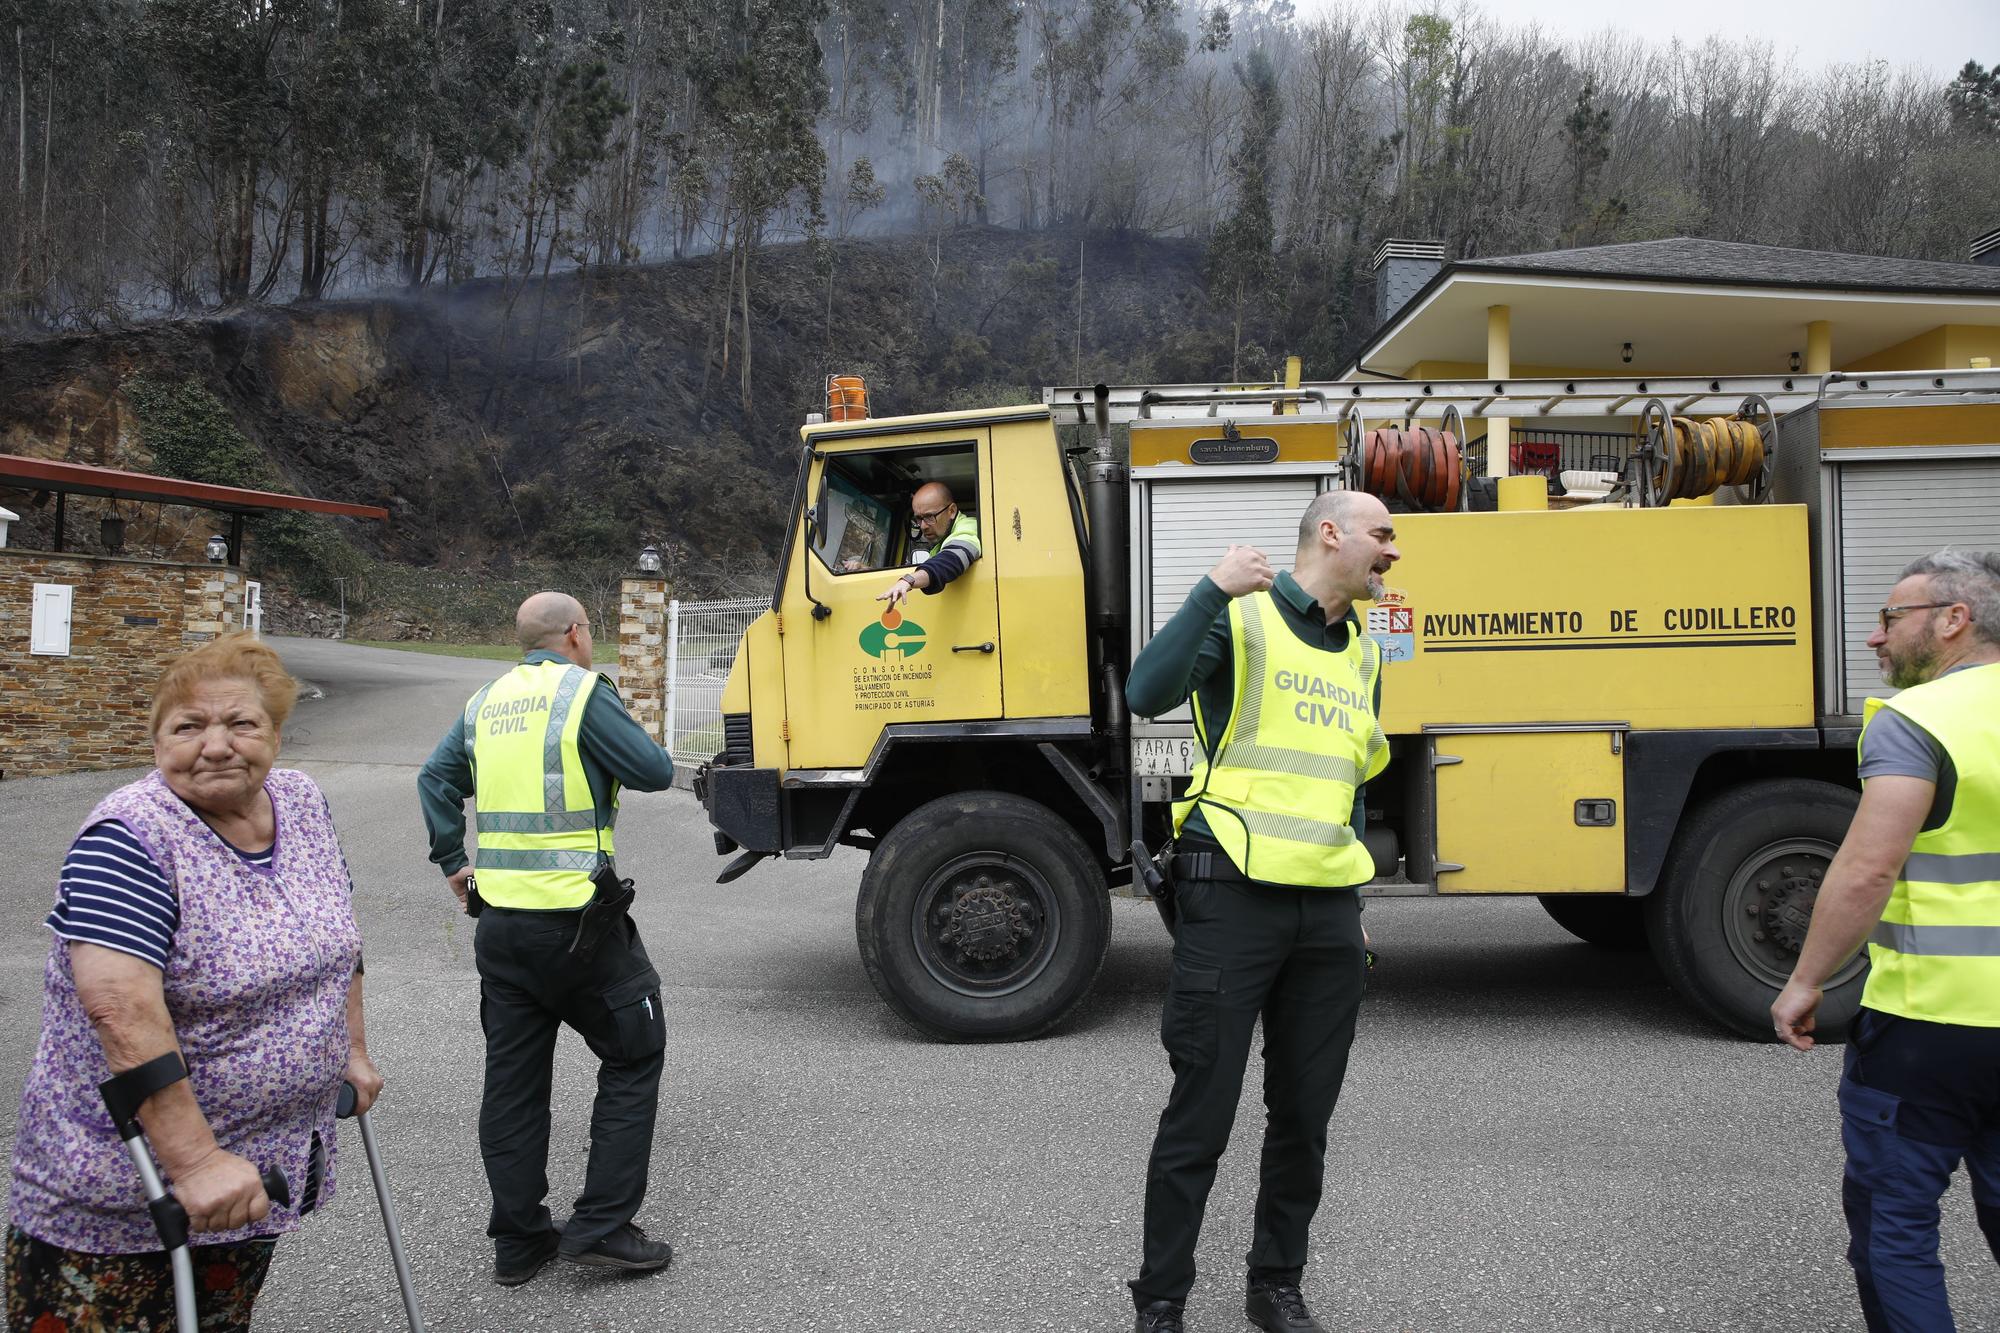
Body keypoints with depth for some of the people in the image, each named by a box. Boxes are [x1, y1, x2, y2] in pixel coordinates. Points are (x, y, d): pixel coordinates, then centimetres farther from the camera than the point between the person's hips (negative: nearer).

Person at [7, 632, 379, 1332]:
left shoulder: (302, 805, 1)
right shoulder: (132, 839, -20)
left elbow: (337, 935, 16)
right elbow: (122, 1010, -30)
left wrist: (352, 1052, 15)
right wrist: (195, 1161, -32)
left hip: (269, 1167, 7)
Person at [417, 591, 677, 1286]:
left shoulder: (486, 701, 12)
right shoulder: (583, 691, -9)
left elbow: (436, 778, 12)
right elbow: (655, 771, -11)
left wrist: (453, 863, 15)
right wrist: (612, 756, 9)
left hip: (499, 918, 7)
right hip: (575, 919, -7)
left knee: (512, 1077, 12)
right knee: (633, 1057, 7)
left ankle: (517, 1240, 20)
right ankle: (601, 1225, 5)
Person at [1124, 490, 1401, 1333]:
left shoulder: (1362, 655, 17)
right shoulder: (1241, 616, -5)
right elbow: (1148, 694, -22)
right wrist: (1213, 589, -28)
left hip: (1328, 911, 7)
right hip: (1234, 893, -7)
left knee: (1305, 1118, 13)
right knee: (1200, 1117, -1)